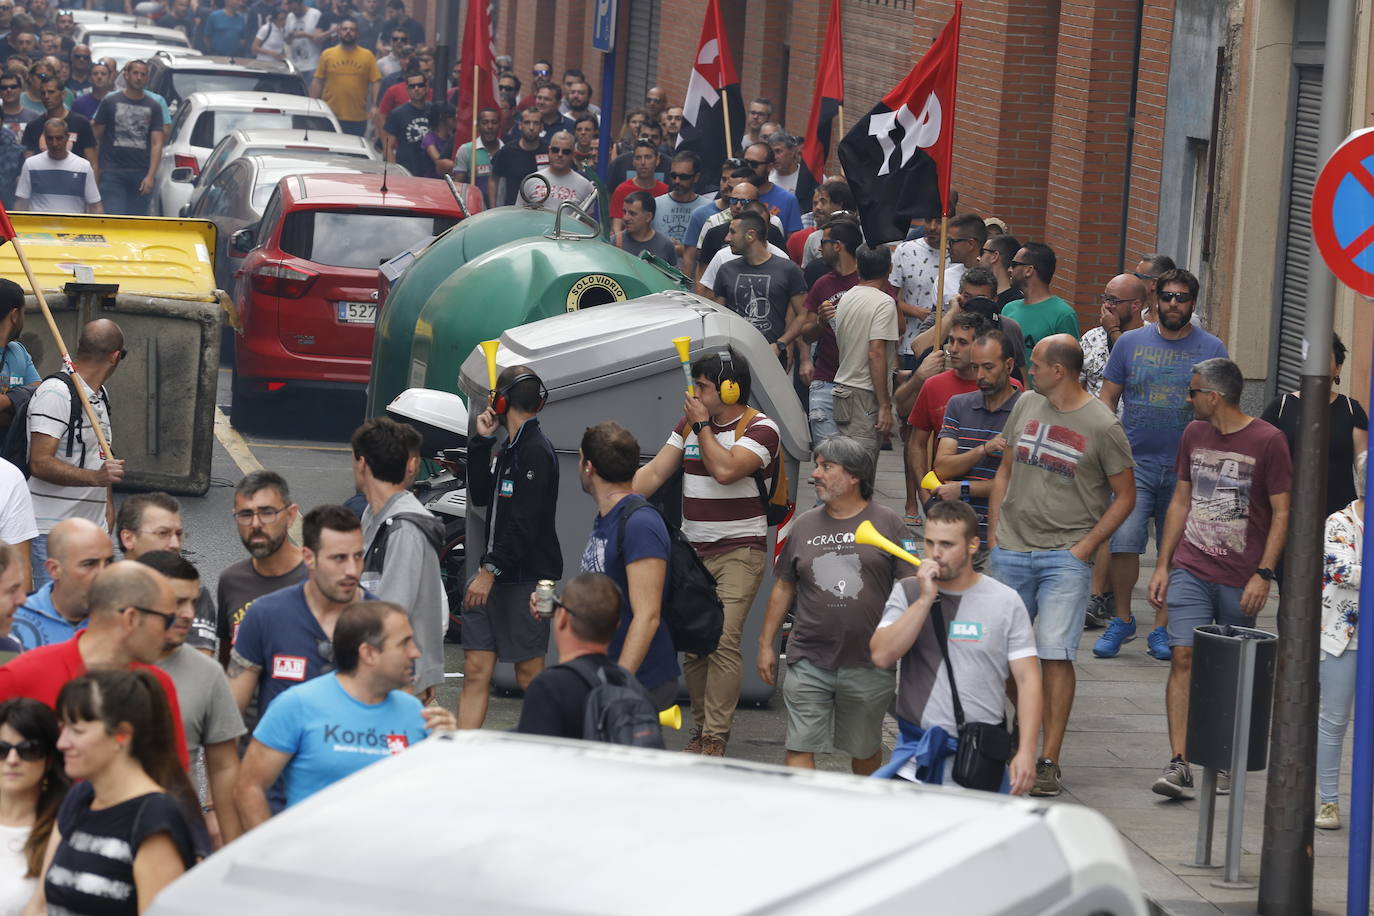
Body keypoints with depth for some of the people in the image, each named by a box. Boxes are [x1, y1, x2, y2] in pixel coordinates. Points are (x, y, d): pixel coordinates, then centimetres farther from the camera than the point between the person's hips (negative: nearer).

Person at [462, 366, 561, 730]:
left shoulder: (535, 451, -14)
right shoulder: (510, 448, 17)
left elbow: (524, 522, -20)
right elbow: (480, 496, 21)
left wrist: (491, 570, -21)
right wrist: (481, 442, 13)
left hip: (525, 578, -9)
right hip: (494, 577, 9)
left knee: (529, 674, -2)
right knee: (476, 670, 4)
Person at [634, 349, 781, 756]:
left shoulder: (760, 429, -6)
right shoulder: (689, 425, 13)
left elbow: (726, 469, -22)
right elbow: (654, 472, 9)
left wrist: (702, 425, -10)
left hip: (739, 553, -6)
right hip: (693, 551, 6)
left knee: (723, 642, -15)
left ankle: (715, 739, -14)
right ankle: (700, 728, 14)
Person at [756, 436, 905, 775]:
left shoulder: (887, 523, 0)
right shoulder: (804, 525, 9)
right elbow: (783, 588, 15)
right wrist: (766, 644, 12)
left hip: (869, 666, -2)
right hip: (809, 663, 2)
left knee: (865, 749, 13)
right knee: (799, 747, -7)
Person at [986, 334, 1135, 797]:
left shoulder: (1102, 426, -6)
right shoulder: (1027, 405, 9)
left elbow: (1125, 496, 0)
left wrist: (1084, 547, -8)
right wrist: (993, 534, 10)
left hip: (1065, 555, -5)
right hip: (1011, 550, 5)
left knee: (1055, 653, -10)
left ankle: (1049, 761, -6)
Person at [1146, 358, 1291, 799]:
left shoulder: (1267, 441, -6)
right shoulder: (1194, 434, 10)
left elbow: (1281, 512, -5)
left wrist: (1264, 573, -13)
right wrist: (1162, 564, 12)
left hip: (1241, 579, -3)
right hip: (1191, 571, 3)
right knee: (1184, 656, -10)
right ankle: (1178, 763, -13)